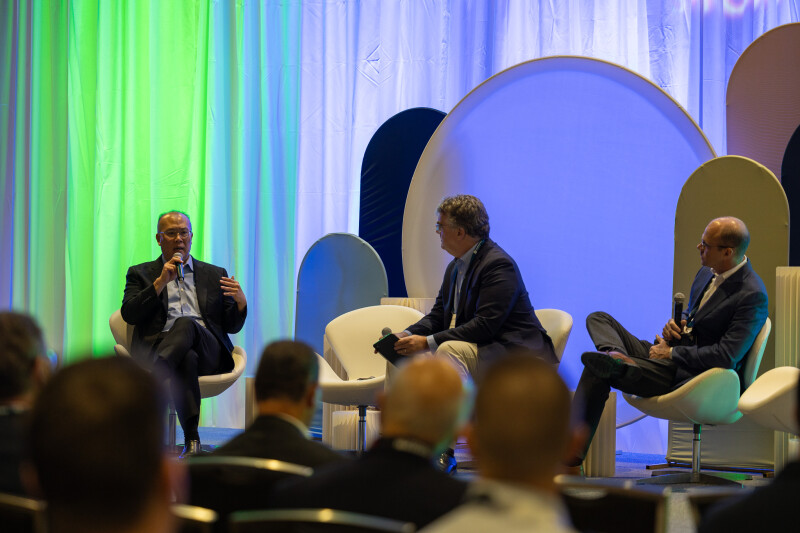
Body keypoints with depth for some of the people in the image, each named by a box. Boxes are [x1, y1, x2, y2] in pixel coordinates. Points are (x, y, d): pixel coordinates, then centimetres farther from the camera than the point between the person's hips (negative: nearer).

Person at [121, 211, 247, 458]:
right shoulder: (141, 274, 23)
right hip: (160, 346, 0)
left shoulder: (214, 275, 27)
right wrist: (160, 282, -4)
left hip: (208, 350, 1)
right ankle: (191, 438, -49)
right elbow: (129, 314, 5)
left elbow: (232, 326, 21)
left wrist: (240, 302, -3)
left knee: (185, 323, -37)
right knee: (187, 358, -40)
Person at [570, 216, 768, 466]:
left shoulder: (752, 296, -20)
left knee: (598, 370, -21)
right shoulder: (707, 272, 8)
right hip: (669, 356, 10)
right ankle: (618, 356, -30)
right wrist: (675, 323, 1)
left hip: (692, 377, -10)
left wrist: (672, 353, -17)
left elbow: (726, 357, -26)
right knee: (598, 320, -1)